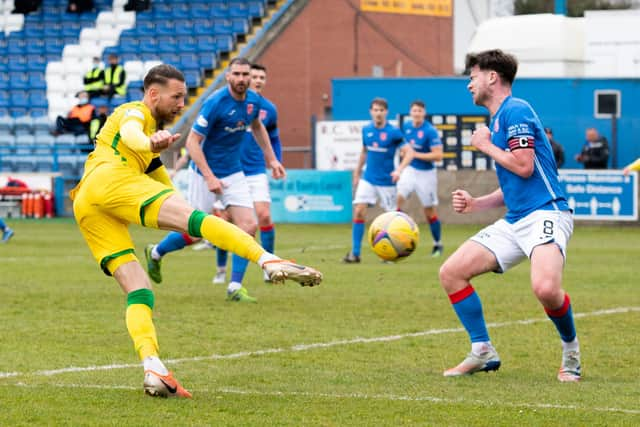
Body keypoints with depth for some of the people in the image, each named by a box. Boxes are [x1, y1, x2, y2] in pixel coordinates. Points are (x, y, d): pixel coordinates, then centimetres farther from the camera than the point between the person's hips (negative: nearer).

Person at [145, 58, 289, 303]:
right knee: (195, 232, 3)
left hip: (234, 173, 6)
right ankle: (155, 253, 32)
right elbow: (192, 141, -20)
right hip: (205, 173, -6)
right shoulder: (216, 103, -22)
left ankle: (235, 288, -3)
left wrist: (271, 159, 20)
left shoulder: (253, 101, -2)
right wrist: (209, 177, -26)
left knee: (248, 226, -9)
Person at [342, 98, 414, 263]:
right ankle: (355, 253, -9)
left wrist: (399, 170, -27)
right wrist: (357, 172, 21)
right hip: (368, 179, 3)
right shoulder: (366, 130, 3)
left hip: (386, 181, -3)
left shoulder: (393, 132, -11)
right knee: (358, 211, -11)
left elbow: (409, 153, -13)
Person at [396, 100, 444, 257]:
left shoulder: (430, 131, -17)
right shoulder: (406, 126, 2)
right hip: (409, 170, 5)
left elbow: (438, 155, -22)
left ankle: (437, 244, 24)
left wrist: (416, 155, -23)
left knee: (430, 211, 7)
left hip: (426, 173, -5)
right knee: (397, 199, -18)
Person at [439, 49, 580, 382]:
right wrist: (474, 204, 13)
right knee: (451, 272, 1)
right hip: (514, 221, 10)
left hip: (544, 214, -10)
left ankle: (571, 351, -7)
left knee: (545, 288, -34)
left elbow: (524, 167, -18)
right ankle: (483, 353, 8)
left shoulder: (515, 111, -7)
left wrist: (486, 146, -4)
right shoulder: (497, 120, 22)